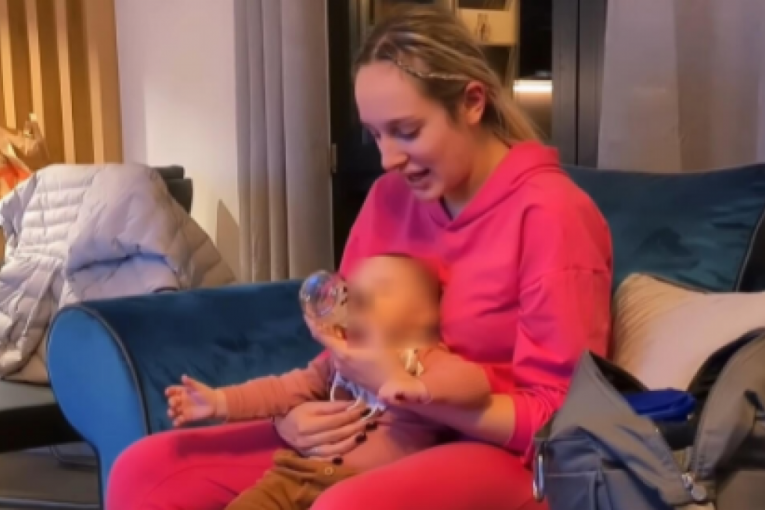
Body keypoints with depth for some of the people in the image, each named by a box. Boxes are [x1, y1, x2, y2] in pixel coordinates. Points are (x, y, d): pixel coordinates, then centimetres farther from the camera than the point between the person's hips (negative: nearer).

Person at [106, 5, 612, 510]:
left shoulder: (549, 214, -14)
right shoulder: (390, 197, 5)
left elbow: (558, 417, -15)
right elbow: (342, 347, 10)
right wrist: (294, 415, -11)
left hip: (501, 455, -6)